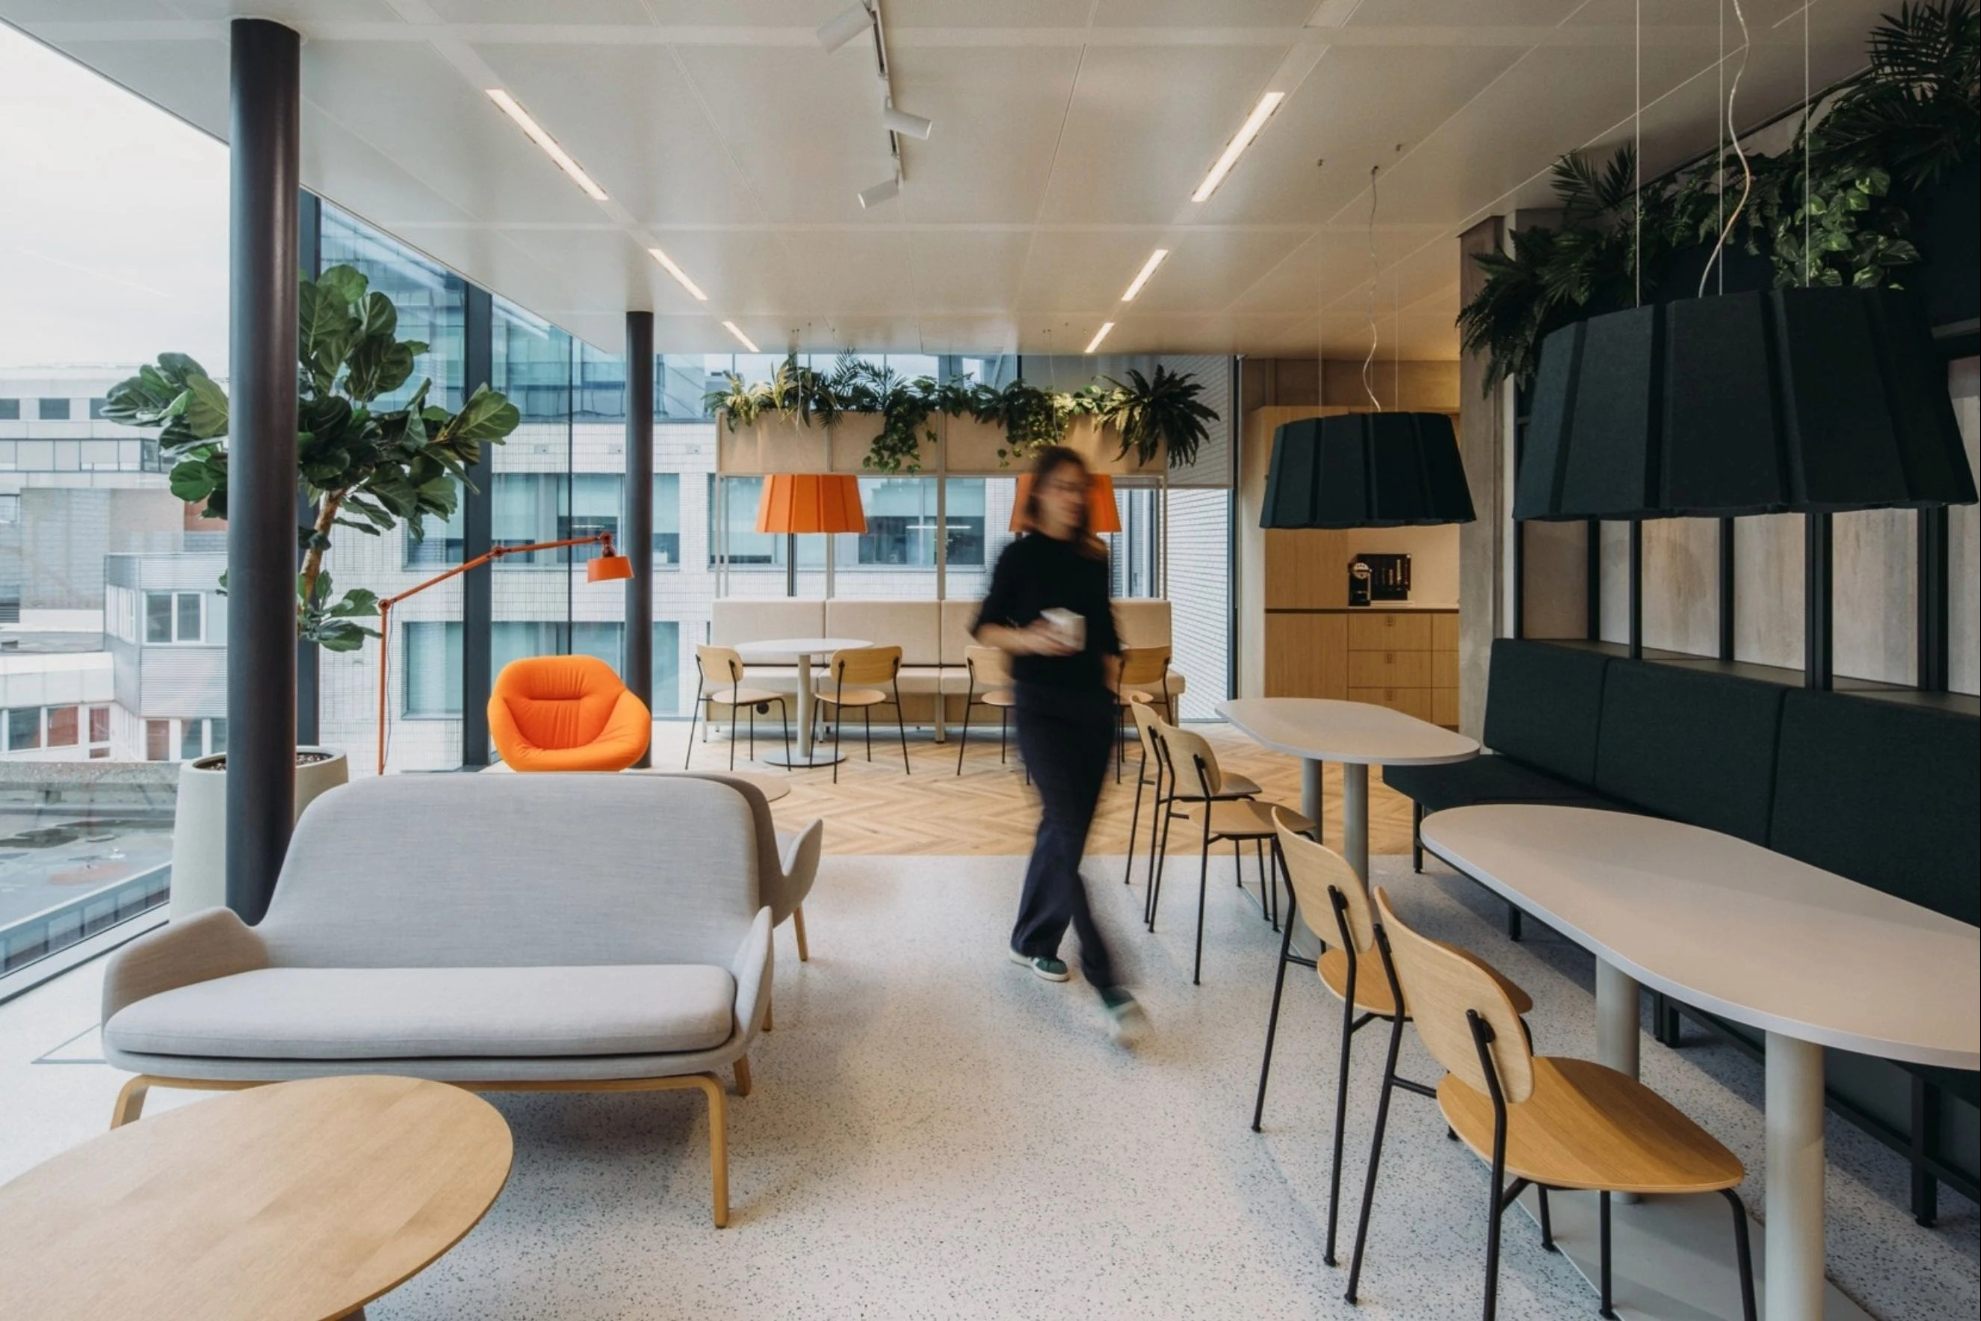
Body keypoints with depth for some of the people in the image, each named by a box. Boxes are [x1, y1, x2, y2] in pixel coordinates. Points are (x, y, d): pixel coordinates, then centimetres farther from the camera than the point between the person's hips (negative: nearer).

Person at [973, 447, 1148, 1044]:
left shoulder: (1092, 555, 10)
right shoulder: (1020, 555, -4)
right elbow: (984, 626, -1)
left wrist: (1113, 678, 12)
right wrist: (1027, 639, -19)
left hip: (1093, 705, 5)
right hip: (1042, 707, -5)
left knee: (1062, 828, 11)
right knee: (1068, 832, -12)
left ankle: (1033, 939, 29)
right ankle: (1106, 981, -14)